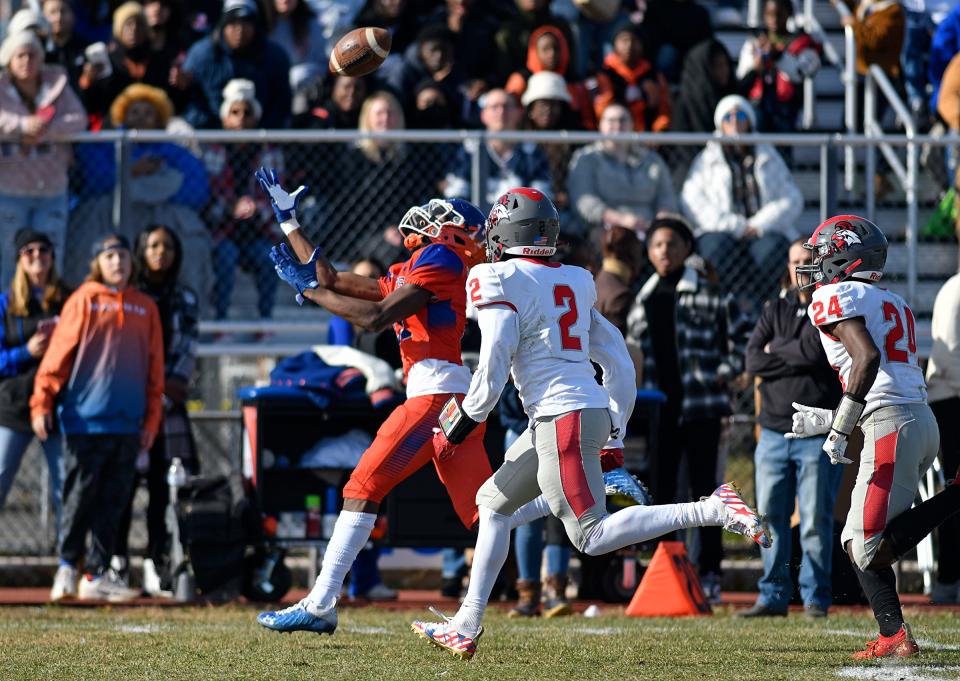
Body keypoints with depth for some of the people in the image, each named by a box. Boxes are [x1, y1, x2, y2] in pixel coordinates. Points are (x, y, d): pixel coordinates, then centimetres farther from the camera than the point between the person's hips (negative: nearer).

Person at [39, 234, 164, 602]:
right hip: (85, 419, -4)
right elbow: (58, 354, -4)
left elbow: (154, 368, 14)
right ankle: (67, 567, 10)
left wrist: (151, 419, 10)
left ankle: (97, 574, 9)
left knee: (112, 503, 4)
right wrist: (41, 403, -11)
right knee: (79, 499, -1)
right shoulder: (82, 301, 0)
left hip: (127, 424, 4)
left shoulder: (145, 308, 11)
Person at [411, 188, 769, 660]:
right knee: (494, 502, 18)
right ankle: (466, 626, 18)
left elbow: (493, 370, -13)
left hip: (562, 418, -9)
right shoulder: (572, 282, 16)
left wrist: (458, 426, 0)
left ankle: (712, 510, -19)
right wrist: (613, 435, 25)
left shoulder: (498, 282, -6)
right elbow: (617, 360, 18)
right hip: (595, 410, 9)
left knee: (592, 538, -9)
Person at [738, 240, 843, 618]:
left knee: (816, 521, -3)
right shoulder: (775, 310, 15)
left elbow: (814, 349, -15)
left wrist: (777, 349, 0)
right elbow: (754, 361, 3)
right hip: (773, 430, 4)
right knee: (770, 517, 3)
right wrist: (797, 357, -8)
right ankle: (773, 596, 10)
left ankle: (816, 597, 4)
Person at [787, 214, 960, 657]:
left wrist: (842, 427, -16)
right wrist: (830, 421, 30)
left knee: (872, 551, -13)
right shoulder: (892, 304, 25)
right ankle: (893, 636, 6)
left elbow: (867, 358, -18)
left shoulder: (835, 297, -2)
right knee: (858, 543, 13)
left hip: (892, 427, -9)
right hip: (920, 419, 9)